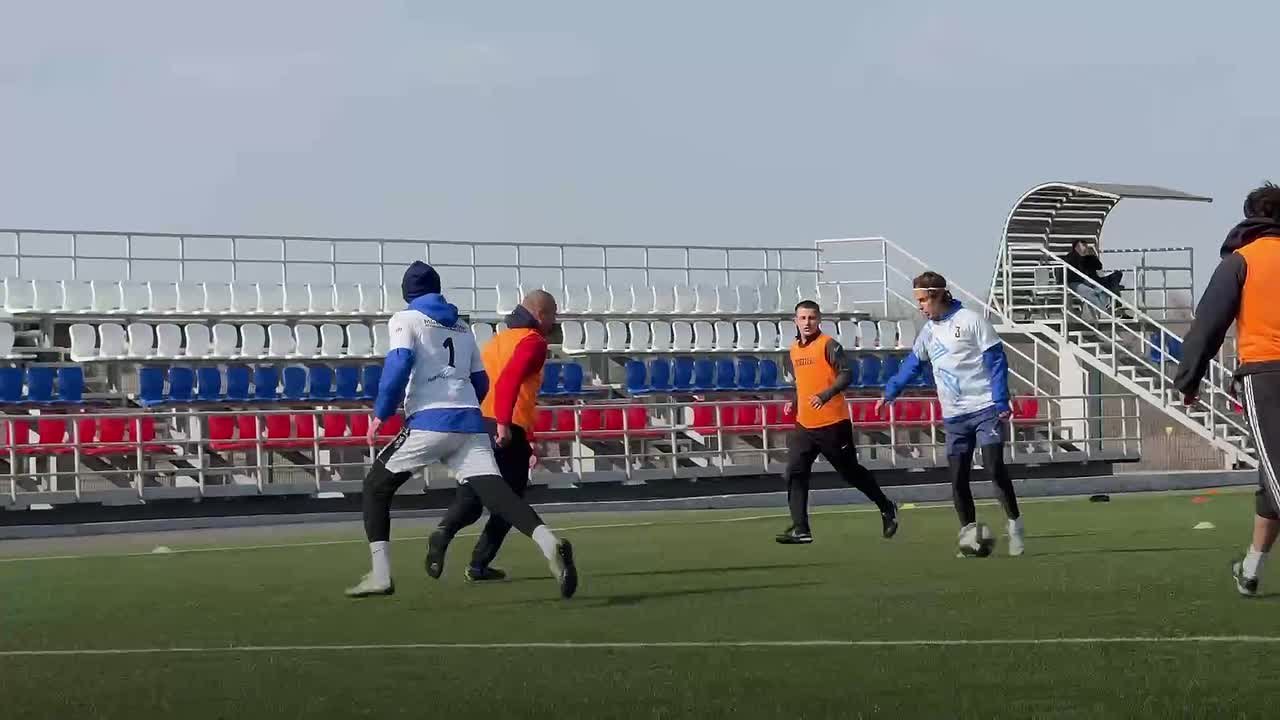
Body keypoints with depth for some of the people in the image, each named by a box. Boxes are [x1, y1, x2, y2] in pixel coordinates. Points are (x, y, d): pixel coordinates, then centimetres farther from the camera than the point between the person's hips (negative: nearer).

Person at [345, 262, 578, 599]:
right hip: (470, 424, 4)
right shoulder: (462, 328, 24)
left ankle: (380, 575, 1)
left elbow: (399, 365, -10)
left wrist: (381, 413, -5)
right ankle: (549, 544, -36)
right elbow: (481, 383, 23)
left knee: (376, 487, 11)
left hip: (429, 422, -4)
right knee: (492, 489, -10)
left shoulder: (405, 320, 7)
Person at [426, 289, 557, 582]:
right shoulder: (534, 342, -2)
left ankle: (444, 532, -24)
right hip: (509, 431, -6)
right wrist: (504, 423, -30)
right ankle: (479, 565, 4)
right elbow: (509, 379, -20)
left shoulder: (498, 340, 23)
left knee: (470, 498, 6)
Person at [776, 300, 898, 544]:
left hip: (832, 423, -6)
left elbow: (846, 374, -18)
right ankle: (800, 529, -9)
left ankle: (887, 509, 27)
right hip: (804, 424, 6)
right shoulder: (794, 349, 13)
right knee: (795, 473, -8)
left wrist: (826, 395, -31)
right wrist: (794, 403, 11)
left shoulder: (828, 345, -9)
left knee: (851, 472, 6)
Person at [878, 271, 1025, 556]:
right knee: (958, 478, 1)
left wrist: (1001, 402, -15)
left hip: (984, 408, -6)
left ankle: (1015, 526, -2)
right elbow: (912, 364, 22)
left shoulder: (971, 320, -7)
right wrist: (890, 392, 10)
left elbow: (996, 360, -9)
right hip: (954, 416, 6)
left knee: (995, 468, -13)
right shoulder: (929, 331, 12)